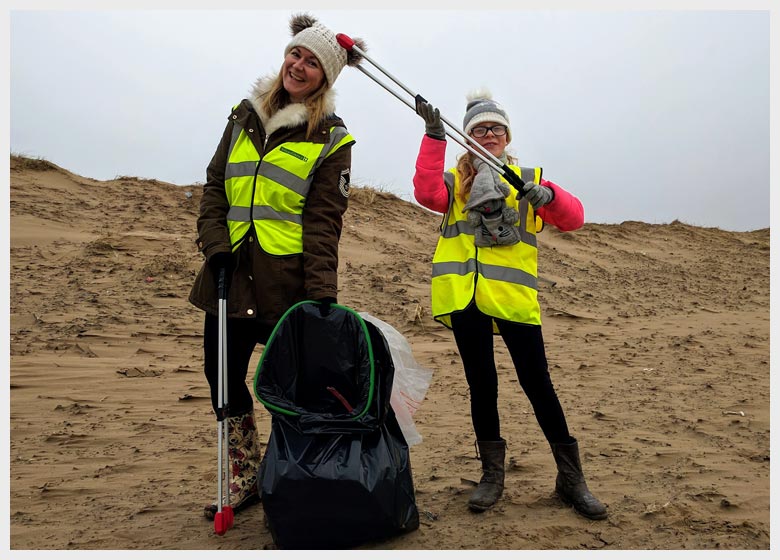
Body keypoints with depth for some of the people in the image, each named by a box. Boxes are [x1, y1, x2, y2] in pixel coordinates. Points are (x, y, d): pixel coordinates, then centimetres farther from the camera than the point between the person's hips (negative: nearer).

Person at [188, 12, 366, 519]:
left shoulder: (331, 139, 0)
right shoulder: (245, 116, 14)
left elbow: (324, 221, -7)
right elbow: (215, 186, 13)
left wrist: (322, 290, -17)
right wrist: (215, 244, -2)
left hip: (287, 279, -5)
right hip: (232, 271, 6)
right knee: (222, 376, 10)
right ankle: (247, 481, 29)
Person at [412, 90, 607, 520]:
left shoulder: (529, 179, 14)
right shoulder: (456, 181, 14)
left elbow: (573, 218, 1)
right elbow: (427, 193, -9)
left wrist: (547, 196, -19)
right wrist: (434, 136, -15)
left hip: (513, 295, -1)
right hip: (464, 297, 1)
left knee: (537, 384, 1)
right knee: (482, 386, 8)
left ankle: (571, 479, 17)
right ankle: (492, 475, 24)